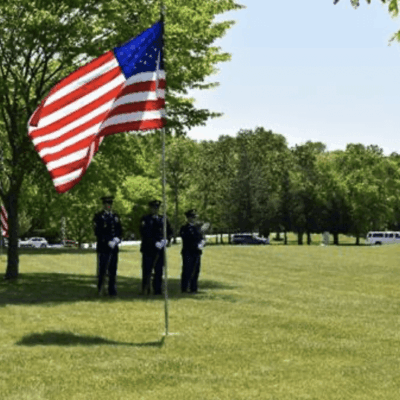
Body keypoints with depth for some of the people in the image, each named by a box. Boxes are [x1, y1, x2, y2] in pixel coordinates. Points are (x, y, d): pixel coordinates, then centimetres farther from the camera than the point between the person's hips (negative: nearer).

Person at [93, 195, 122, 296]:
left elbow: (119, 231, 14)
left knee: (113, 270, 5)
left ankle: (112, 291, 10)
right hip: (103, 248, -5)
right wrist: (108, 242, -15)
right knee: (102, 270, -5)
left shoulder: (115, 217, 16)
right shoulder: (98, 217, -2)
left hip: (114, 248, 5)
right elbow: (98, 232, -9)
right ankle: (99, 291, 3)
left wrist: (117, 239, -7)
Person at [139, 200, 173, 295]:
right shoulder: (145, 219, 0)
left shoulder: (163, 220, 14)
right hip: (148, 249, -4)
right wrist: (155, 243, -18)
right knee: (147, 270, -4)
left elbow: (169, 232, 15)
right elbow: (145, 234, -10)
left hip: (160, 250, 4)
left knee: (159, 271, 4)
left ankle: (158, 290, 10)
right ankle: (145, 290, 0)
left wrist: (167, 240, -6)